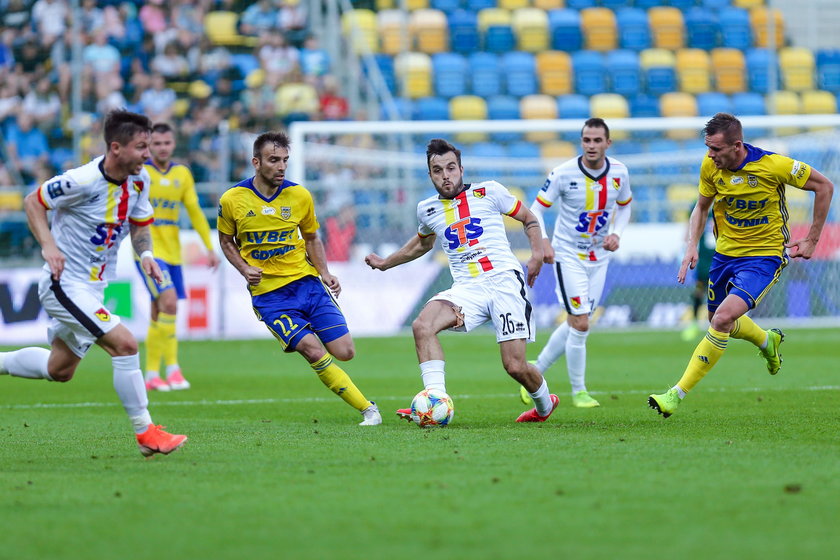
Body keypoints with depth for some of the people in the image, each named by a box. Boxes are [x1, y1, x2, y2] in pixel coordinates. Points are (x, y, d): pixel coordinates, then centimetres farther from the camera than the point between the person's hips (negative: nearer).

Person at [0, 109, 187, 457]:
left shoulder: (139, 180, -1)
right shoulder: (83, 181, -23)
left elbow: (139, 225, 14)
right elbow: (33, 201, -11)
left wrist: (145, 253, -7)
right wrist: (48, 244, -23)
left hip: (93, 287, 9)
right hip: (65, 283, -9)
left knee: (59, 370, 20)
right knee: (124, 344, -20)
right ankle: (145, 434, -13)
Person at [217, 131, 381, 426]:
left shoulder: (300, 196, 0)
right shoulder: (232, 200, -6)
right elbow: (227, 241, 10)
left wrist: (324, 273, 1)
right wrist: (245, 269, -8)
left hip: (306, 281, 3)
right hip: (268, 294, -3)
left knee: (344, 352, -7)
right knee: (314, 352, -19)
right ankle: (368, 409, -11)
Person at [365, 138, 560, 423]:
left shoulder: (488, 192, 3)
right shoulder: (427, 209, 14)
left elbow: (528, 218, 15)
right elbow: (423, 243, 37)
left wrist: (537, 252, -1)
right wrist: (385, 263, 37)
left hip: (504, 280, -3)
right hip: (467, 288, 3)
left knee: (515, 367, -11)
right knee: (422, 326, -28)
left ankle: (545, 404, 23)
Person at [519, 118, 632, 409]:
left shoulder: (619, 173, -5)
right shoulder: (563, 174, -16)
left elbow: (624, 205, 14)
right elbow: (536, 208, -8)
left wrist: (616, 233, -4)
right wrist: (543, 241, -24)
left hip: (599, 257, 5)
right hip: (568, 255, -5)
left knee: (576, 323, 9)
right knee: (580, 324, -11)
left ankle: (536, 371, 28)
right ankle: (578, 392, 3)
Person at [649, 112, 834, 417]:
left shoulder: (773, 165, -21)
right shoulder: (711, 166, -9)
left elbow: (824, 186, -8)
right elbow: (702, 207, 10)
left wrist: (812, 240, -5)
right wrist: (692, 246, -7)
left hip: (764, 256, -6)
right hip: (725, 253, 6)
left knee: (722, 319, -23)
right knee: (719, 321, 19)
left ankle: (677, 394, -18)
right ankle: (768, 341, 52)